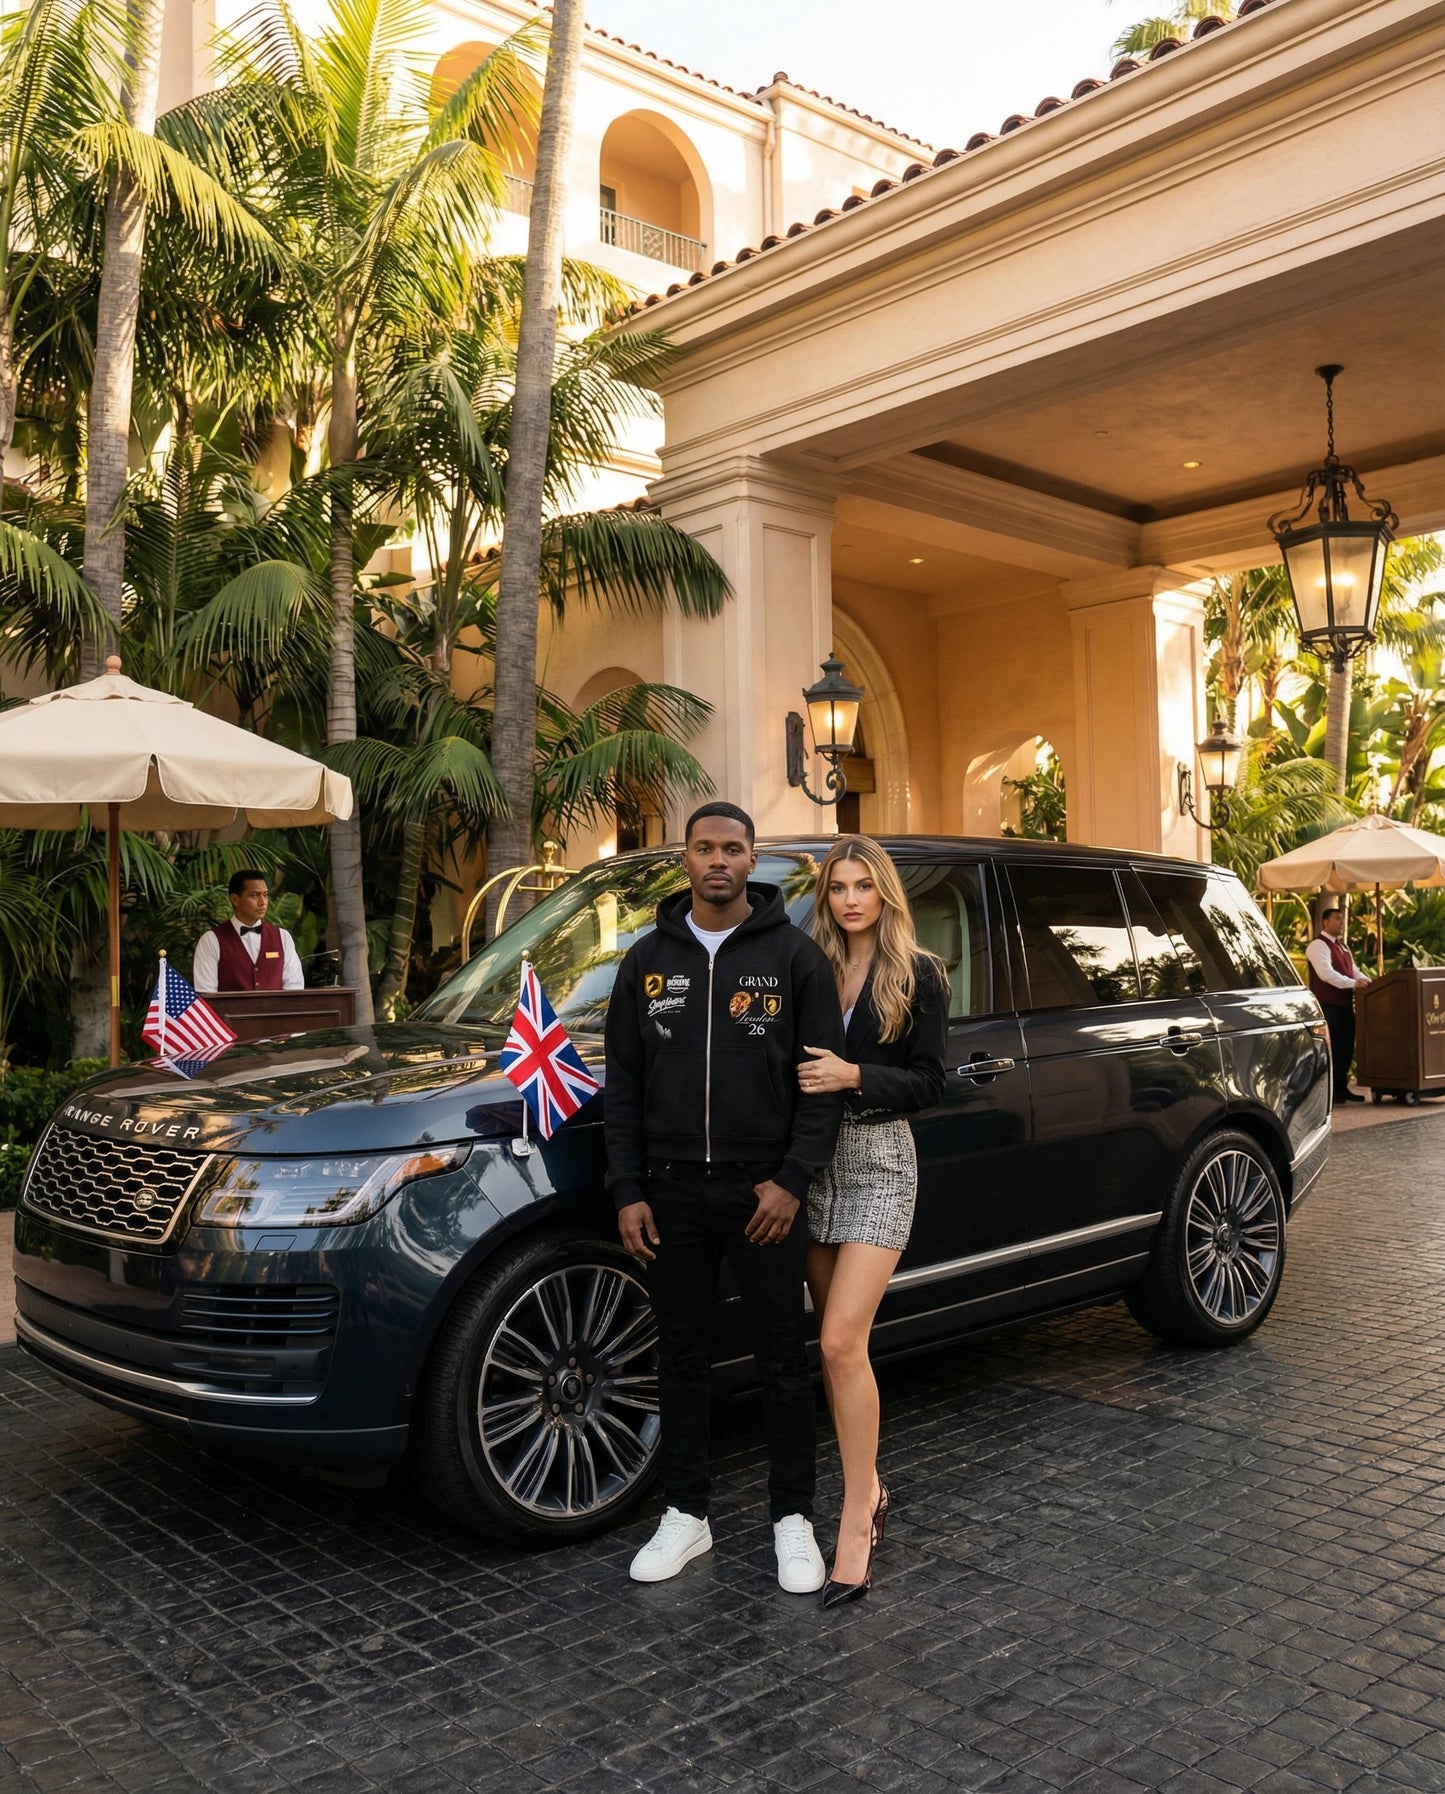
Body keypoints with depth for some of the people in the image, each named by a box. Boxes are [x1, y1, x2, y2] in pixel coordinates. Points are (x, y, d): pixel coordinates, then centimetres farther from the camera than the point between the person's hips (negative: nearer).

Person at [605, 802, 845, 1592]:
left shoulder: (794, 954, -3)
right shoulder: (648, 959, 5)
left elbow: (826, 1074, -4)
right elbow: (623, 1082, 6)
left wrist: (792, 1180, -11)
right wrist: (627, 1191, 0)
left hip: (764, 1192, -2)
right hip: (672, 1193, 3)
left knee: (783, 1360, 7)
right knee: (681, 1358, 12)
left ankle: (793, 1518, 22)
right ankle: (685, 1514, 27)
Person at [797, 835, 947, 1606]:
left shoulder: (919, 975, -1)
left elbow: (929, 1083, -5)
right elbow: (798, 1062, 10)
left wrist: (854, 1076, -17)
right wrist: (806, 1076, -10)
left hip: (878, 1160, -4)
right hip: (813, 1159, 4)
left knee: (842, 1342, -13)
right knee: (836, 1345, 10)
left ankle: (857, 1525, -5)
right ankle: (868, 1489, 26)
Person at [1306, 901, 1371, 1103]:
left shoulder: (1342, 946, 20)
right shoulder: (1318, 946, -10)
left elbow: (1354, 970, 20)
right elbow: (1326, 973, -22)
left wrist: (1368, 982, 2)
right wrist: (1353, 983, -27)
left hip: (1345, 1004, 9)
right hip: (1328, 1005, -9)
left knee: (1346, 1047, 11)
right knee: (1332, 1048, -7)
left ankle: (1342, 1088, 20)